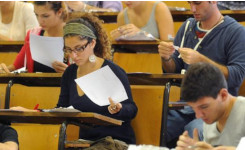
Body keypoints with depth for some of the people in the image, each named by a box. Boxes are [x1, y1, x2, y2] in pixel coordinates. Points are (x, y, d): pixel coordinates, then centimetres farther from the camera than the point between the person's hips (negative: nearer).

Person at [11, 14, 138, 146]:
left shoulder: (113, 72, -10)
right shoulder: (70, 73, 10)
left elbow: (132, 110, -6)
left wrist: (116, 110, -29)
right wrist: (30, 112, -2)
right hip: (87, 142, 6)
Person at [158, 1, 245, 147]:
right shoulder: (188, 27, 14)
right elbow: (173, 71, 18)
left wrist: (201, 60, -21)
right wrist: (166, 58, -6)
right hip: (186, 103, 5)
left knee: (194, 131, -36)